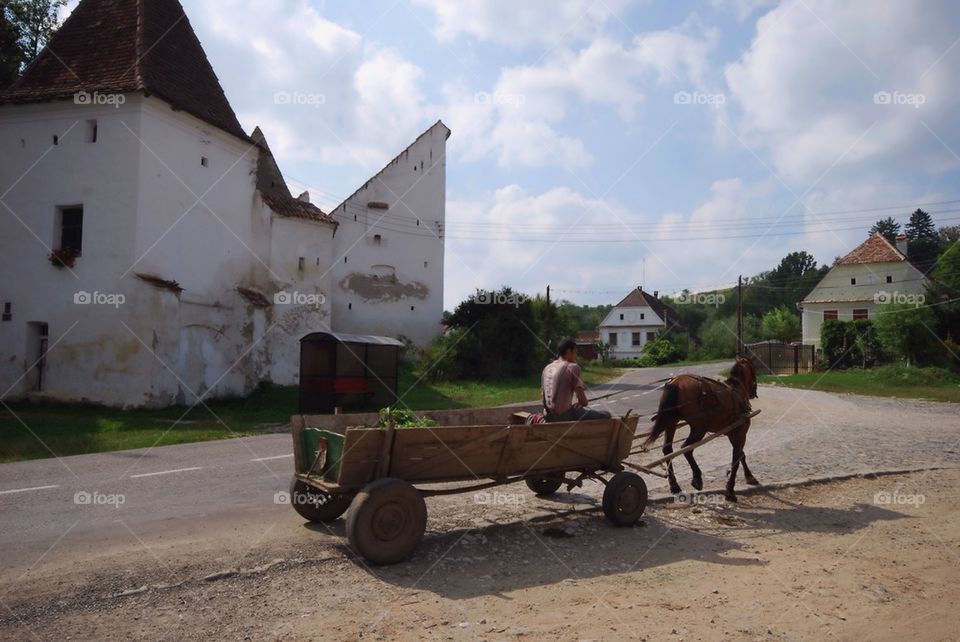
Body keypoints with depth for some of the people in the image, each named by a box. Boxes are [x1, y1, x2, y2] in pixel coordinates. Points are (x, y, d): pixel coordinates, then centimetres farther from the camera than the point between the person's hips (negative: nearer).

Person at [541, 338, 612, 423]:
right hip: (564, 415, -8)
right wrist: (584, 402, 9)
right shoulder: (572, 367, -9)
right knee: (606, 415, -1)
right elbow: (582, 400, -12)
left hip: (549, 417, 9)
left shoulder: (547, 368, 12)